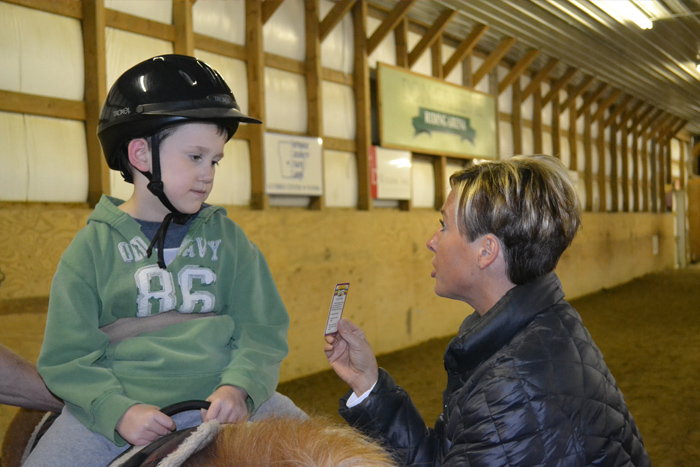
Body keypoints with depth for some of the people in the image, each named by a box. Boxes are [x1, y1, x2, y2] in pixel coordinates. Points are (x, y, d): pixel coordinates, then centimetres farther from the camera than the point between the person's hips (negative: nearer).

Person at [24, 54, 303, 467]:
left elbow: (263, 329, 3)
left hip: (221, 400, 2)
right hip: (120, 404, -1)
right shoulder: (93, 246, 2)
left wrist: (239, 386, -16)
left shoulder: (227, 237, 9)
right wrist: (118, 412, -17)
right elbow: (68, 357, -1)